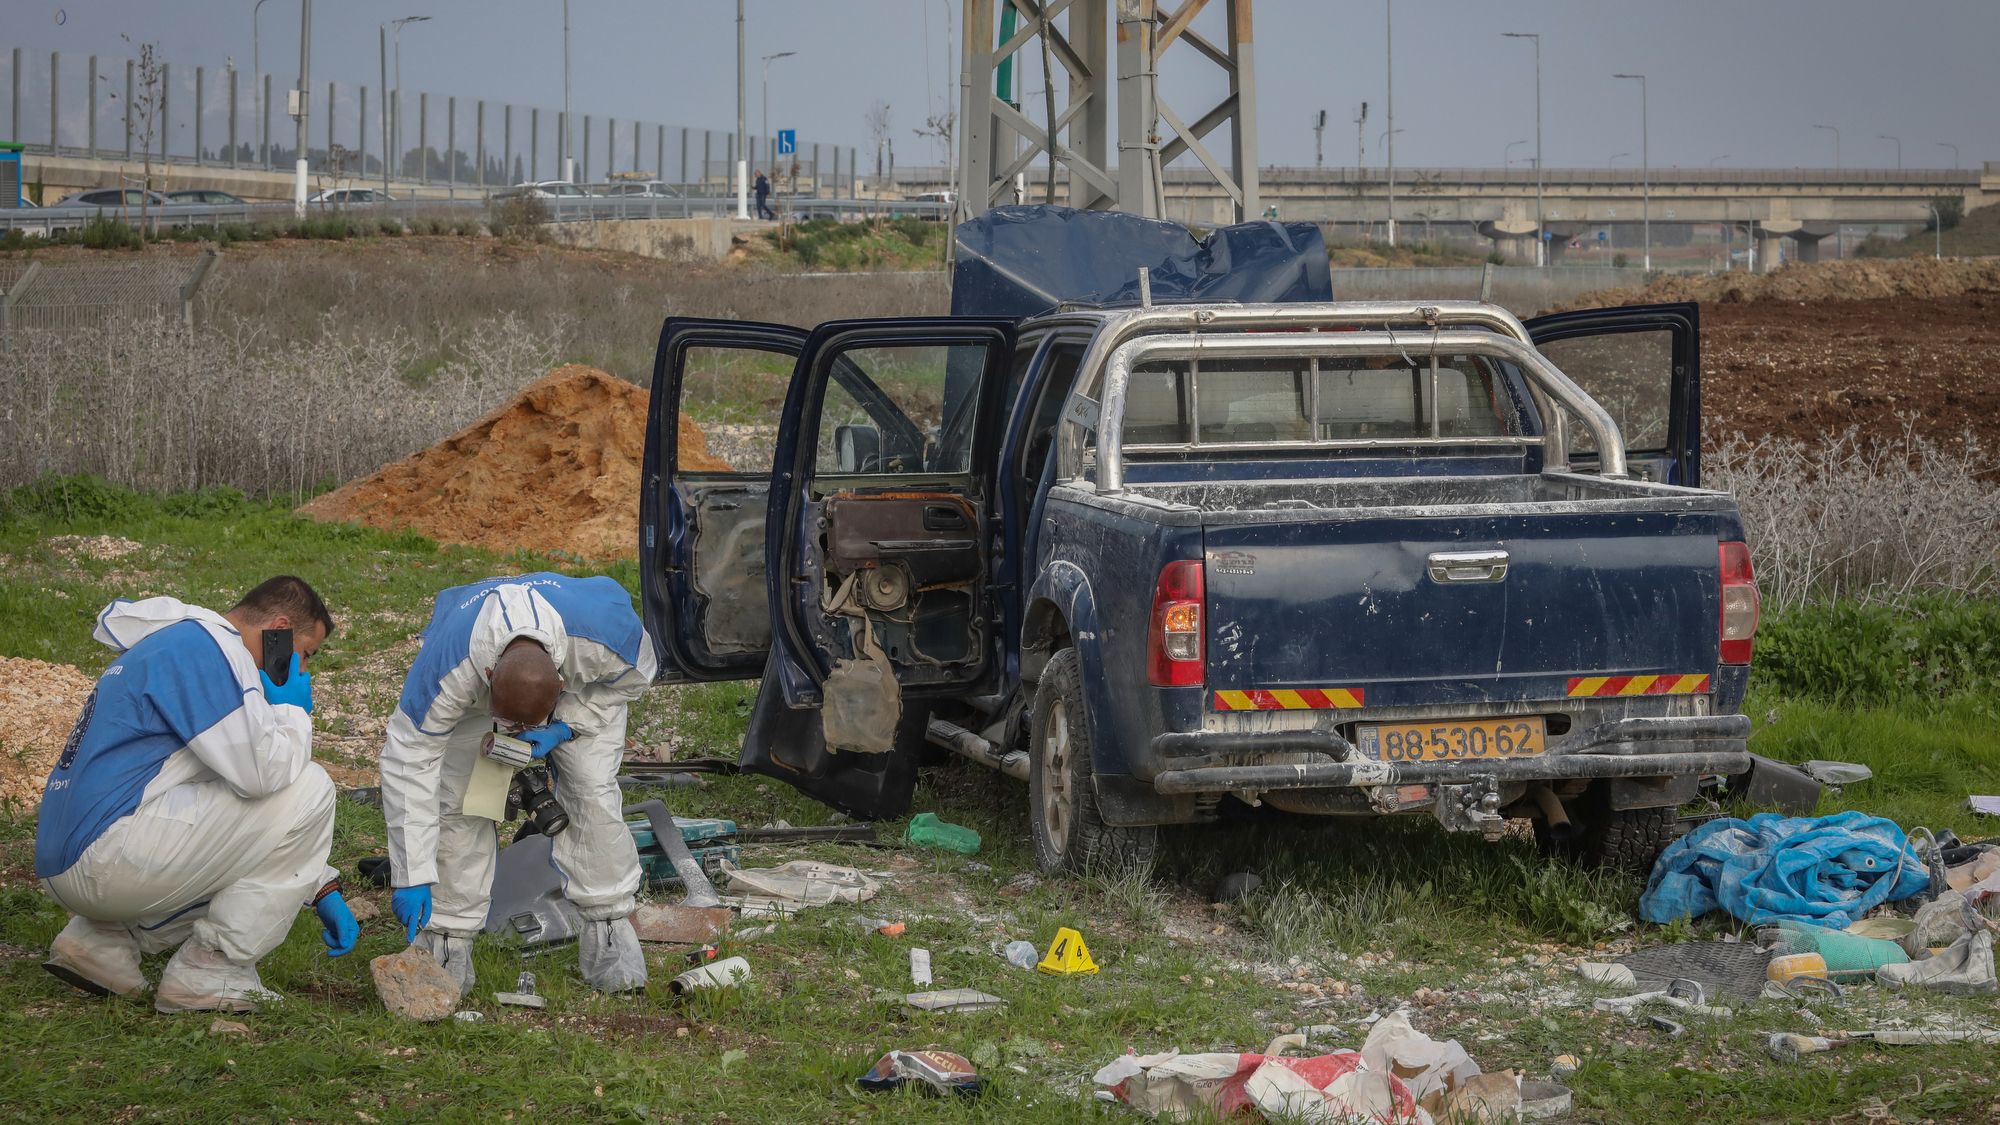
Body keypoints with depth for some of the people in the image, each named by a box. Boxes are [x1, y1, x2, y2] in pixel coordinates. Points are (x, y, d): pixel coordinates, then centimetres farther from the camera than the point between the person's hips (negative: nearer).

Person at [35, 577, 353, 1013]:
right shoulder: (206, 647, -9)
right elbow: (262, 773, -19)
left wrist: (321, 889, 28)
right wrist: (293, 709, 4)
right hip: (108, 856, -11)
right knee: (309, 789, -8)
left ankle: (105, 940, 12)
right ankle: (207, 973, -6)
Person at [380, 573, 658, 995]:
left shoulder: (608, 638, -44)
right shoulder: (446, 670, -45)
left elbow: (634, 676, -17)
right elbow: (409, 762, -36)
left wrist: (565, 727, -26)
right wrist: (411, 877, -34)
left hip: (584, 692, 1)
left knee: (592, 791, -15)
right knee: (458, 800, -16)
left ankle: (610, 931, -3)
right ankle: (446, 940, -6)